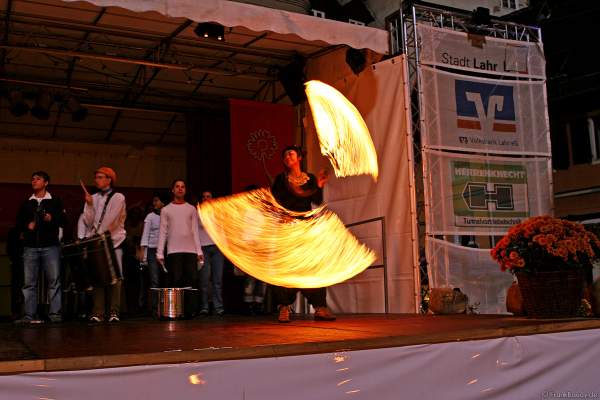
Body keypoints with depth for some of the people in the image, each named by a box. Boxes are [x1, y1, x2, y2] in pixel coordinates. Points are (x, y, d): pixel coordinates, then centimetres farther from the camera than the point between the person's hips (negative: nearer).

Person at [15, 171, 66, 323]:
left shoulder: (55, 201, 10)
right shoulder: (26, 204, 18)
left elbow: (63, 220, 4)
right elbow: (18, 223, 19)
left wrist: (52, 219, -15)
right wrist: (27, 226, -1)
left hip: (50, 246, -3)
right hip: (30, 247, 3)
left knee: (54, 280, -6)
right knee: (29, 282, -1)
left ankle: (55, 315, -5)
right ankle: (30, 315, 3)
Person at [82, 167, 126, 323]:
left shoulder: (118, 198, 2)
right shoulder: (93, 198, 14)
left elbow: (111, 220, -8)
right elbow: (88, 222, 6)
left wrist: (98, 233, -10)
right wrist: (89, 205, -5)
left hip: (114, 241, -3)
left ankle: (114, 312, -2)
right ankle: (97, 313, 0)